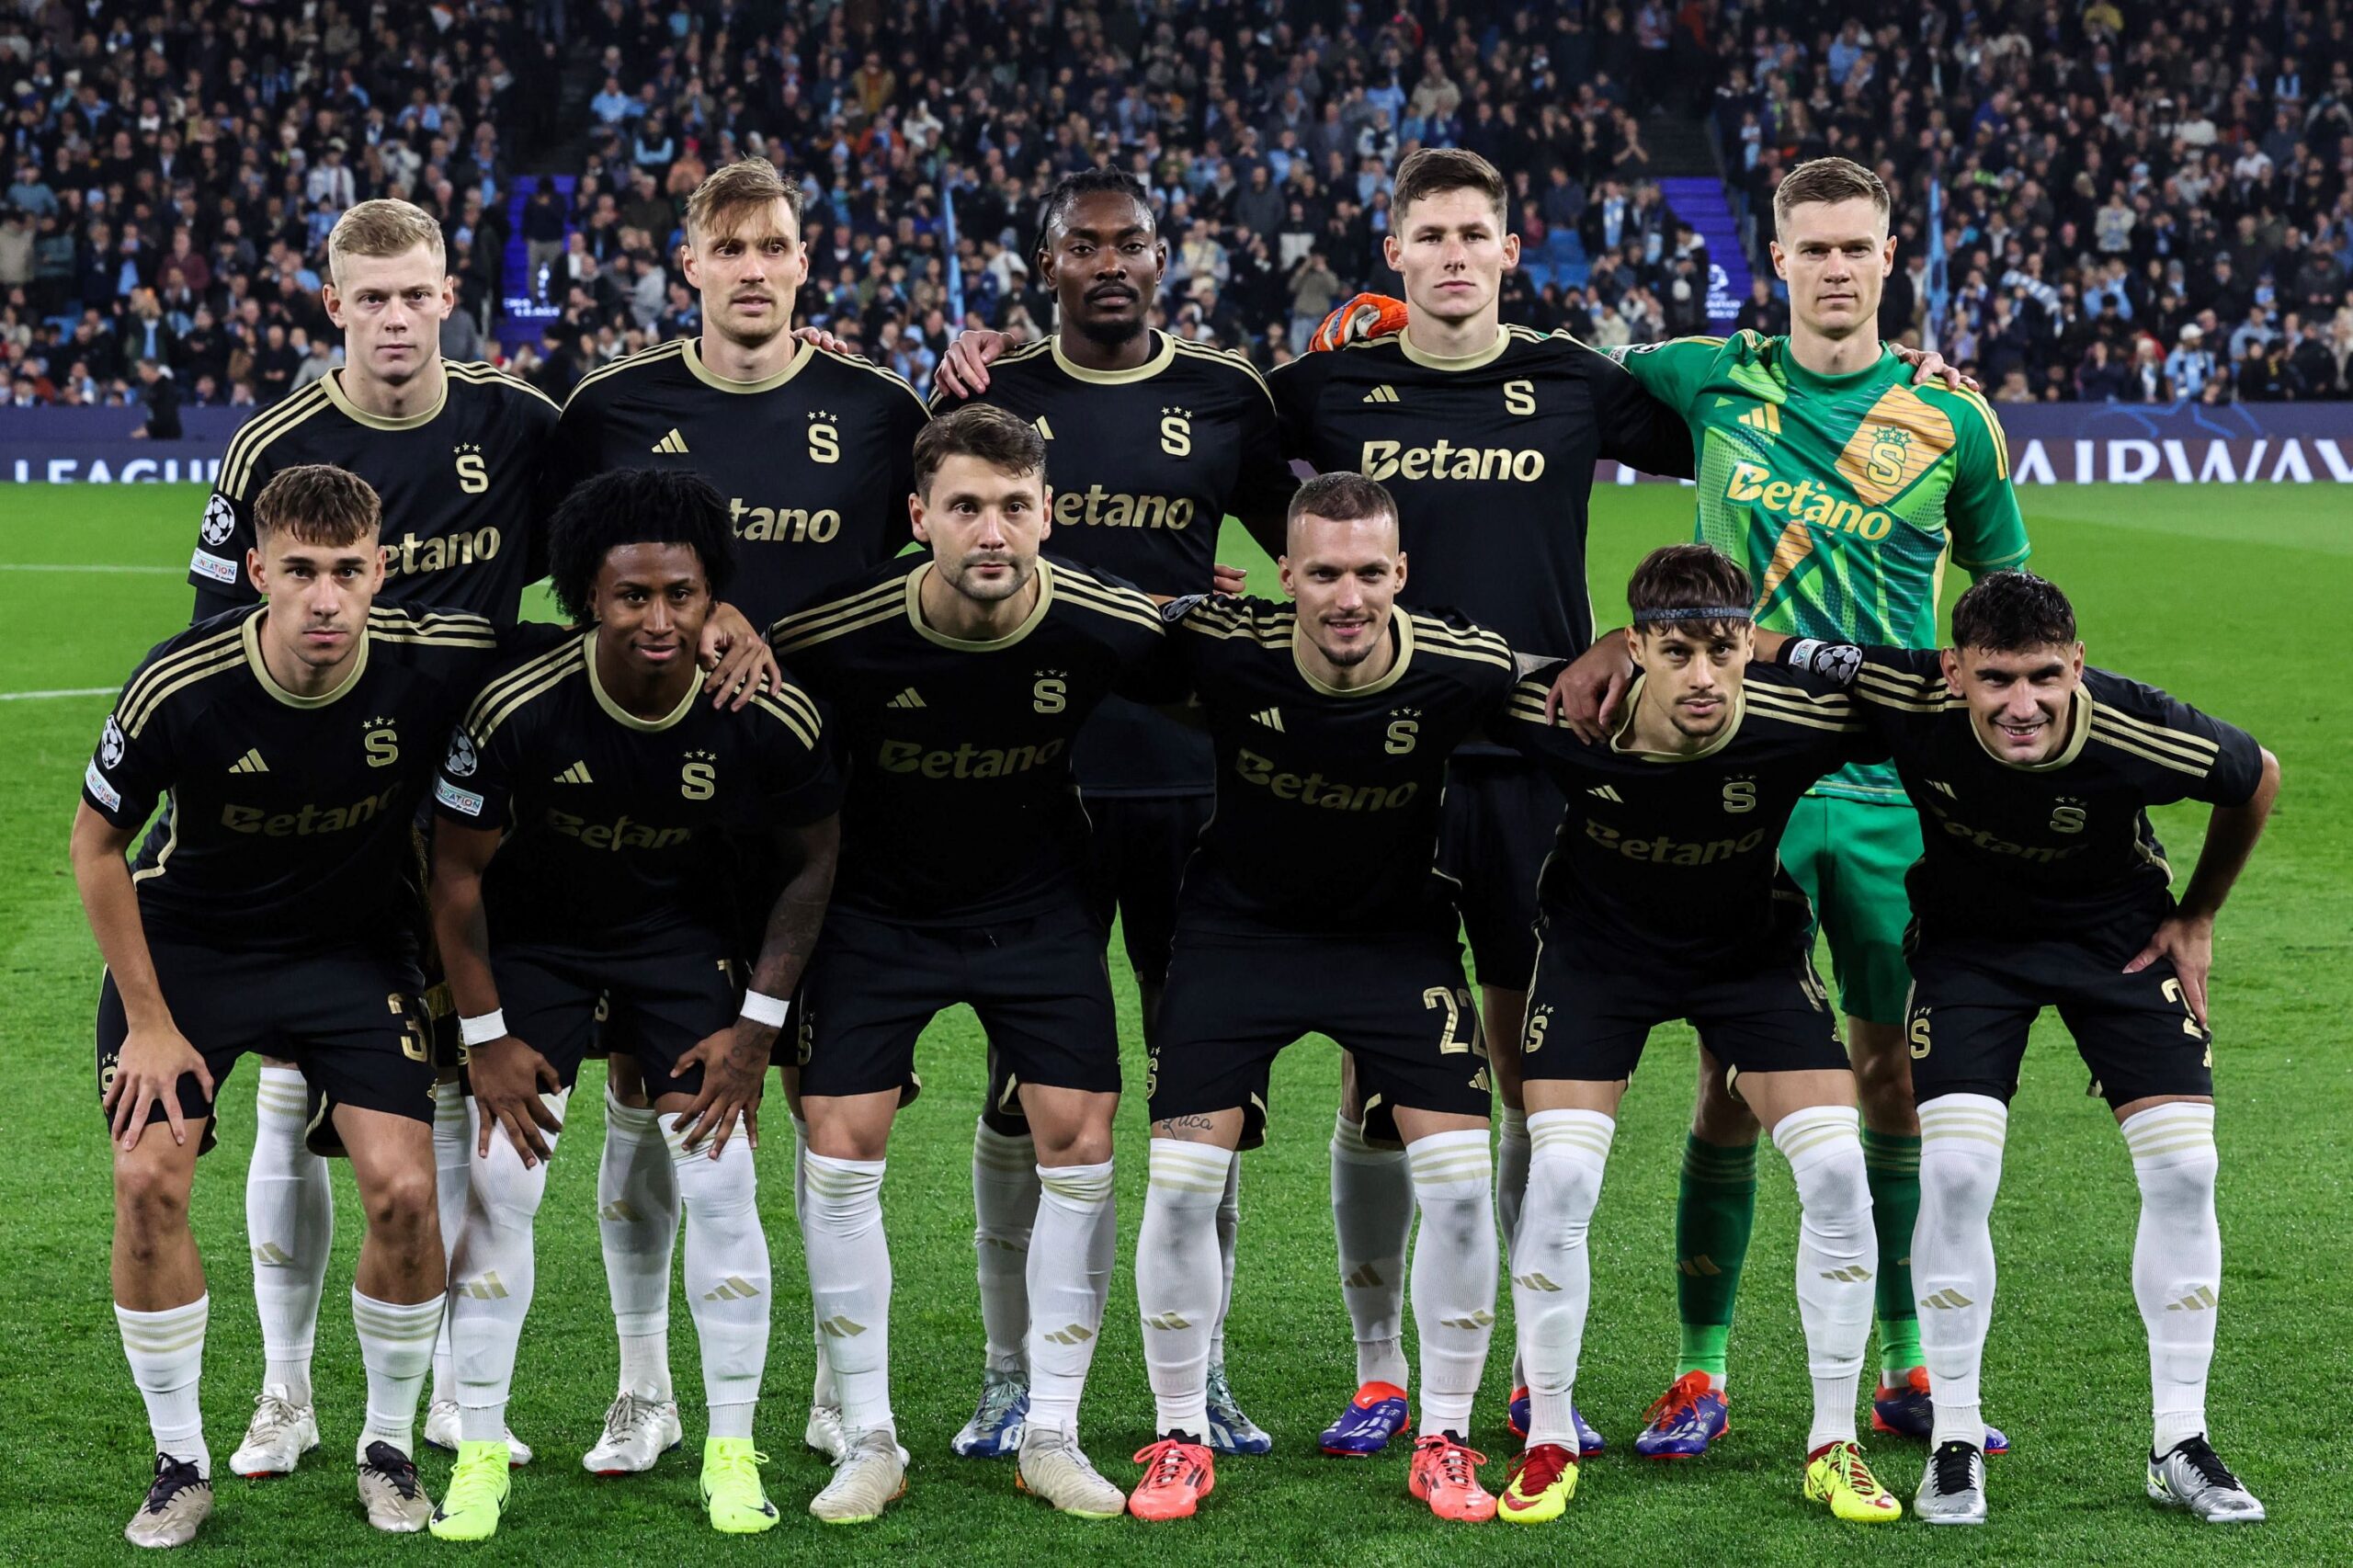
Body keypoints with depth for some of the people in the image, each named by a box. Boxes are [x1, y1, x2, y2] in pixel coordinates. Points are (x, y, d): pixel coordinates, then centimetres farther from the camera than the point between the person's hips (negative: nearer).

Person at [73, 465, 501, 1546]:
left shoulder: (436, 664, -23)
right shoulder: (178, 689, -26)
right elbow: (97, 844, -9)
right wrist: (148, 1019, -8)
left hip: (352, 947, 1)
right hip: (187, 941, -1)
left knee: (402, 1188, -13)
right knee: (149, 1180, -14)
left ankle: (390, 1446, 10)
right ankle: (180, 1462, 5)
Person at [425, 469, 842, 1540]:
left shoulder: (769, 717, -25)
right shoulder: (520, 707, -29)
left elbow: (813, 860, -6)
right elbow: (457, 869, -14)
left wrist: (757, 1026, -7)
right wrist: (485, 1037, -11)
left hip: (682, 930, 1)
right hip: (536, 933, -1)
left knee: (720, 1182, -7)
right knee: (500, 1180, -7)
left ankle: (732, 1454, 7)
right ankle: (478, 1453, 6)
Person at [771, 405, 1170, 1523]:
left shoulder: (1105, 627, -21)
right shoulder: (840, 634, -25)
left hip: (1038, 904, 1)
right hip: (878, 906, -1)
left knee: (1079, 1138, -7)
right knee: (839, 1139, -8)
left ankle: (1051, 1434, 8)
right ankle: (868, 1441, 5)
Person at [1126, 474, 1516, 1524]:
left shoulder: (1464, 670, -22)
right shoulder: (1223, 649, -24)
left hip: (1397, 932, 0)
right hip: (1240, 920, 0)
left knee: (1461, 1176, -11)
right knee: (1182, 1178, -8)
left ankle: (1444, 1441, 7)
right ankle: (1181, 1439, 11)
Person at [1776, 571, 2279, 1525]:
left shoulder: (2141, 734, -31)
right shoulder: (1908, 699, -32)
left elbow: (2257, 779, -8)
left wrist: (2196, 918, 1)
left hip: (2119, 933, 1)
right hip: (1967, 936, 0)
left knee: (2183, 1170, -9)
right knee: (1953, 1171, -16)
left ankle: (2180, 1447, 8)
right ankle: (1954, 1446, 1)